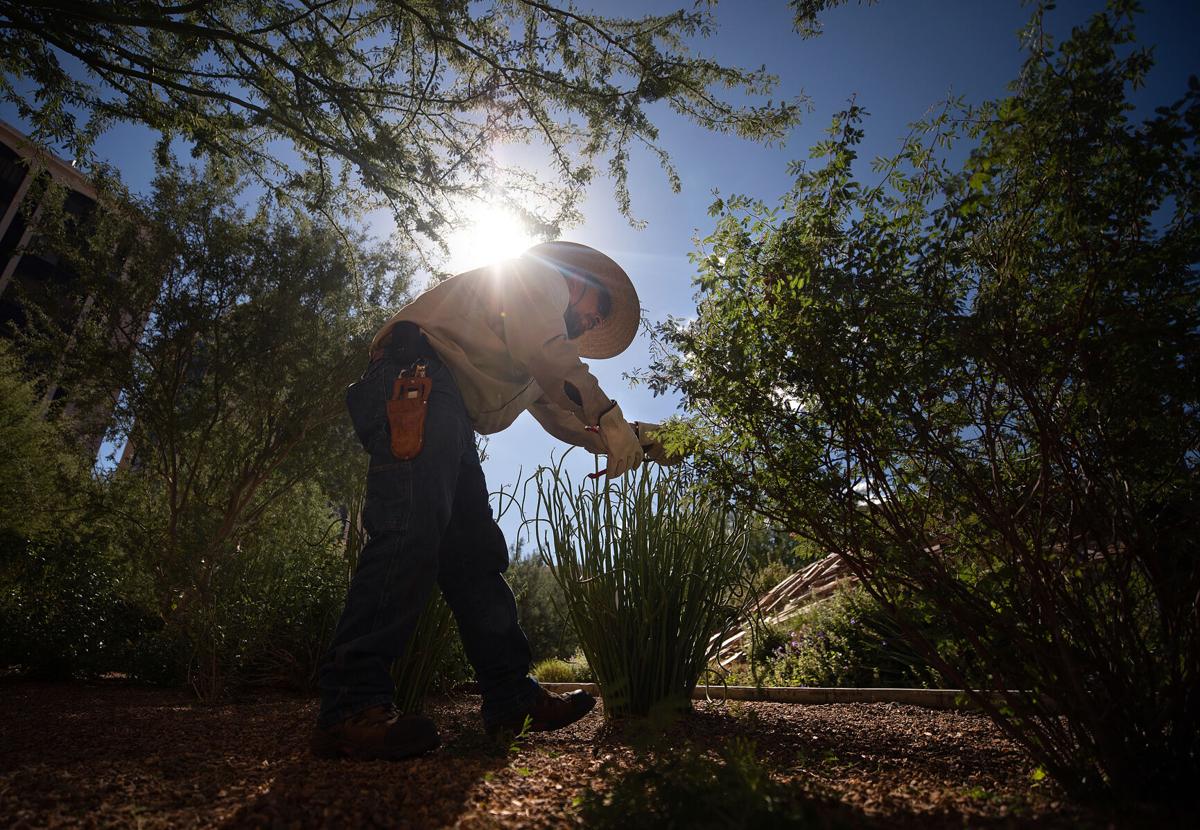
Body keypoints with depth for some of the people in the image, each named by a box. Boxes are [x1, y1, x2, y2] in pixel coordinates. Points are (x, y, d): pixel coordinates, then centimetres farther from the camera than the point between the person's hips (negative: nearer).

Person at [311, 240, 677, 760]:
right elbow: (542, 346, -9)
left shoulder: (538, 362, 36)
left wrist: (628, 437, 20)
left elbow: (563, 419, 31)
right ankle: (350, 706, -24)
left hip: (447, 423, 10)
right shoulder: (541, 275, 11)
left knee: (476, 553, 3)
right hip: (420, 374, -10)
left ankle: (512, 697, 5)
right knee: (412, 531, -23)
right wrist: (609, 416, -9)